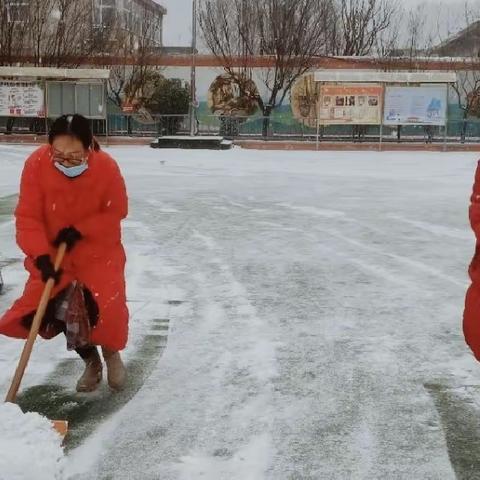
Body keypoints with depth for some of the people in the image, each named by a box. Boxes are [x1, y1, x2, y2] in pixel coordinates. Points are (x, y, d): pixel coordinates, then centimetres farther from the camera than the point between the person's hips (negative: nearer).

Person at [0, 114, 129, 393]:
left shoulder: (107, 167, -23)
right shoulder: (37, 164, -22)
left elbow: (116, 212, -11)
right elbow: (28, 217, -17)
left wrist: (79, 230, -22)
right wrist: (41, 256, -28)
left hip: (98, 250, -2)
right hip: (52, 253, 2)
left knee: (107, 306, -19)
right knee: (42, 310, -7)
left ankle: (111, 351, 18)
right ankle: (91, 360, 19)